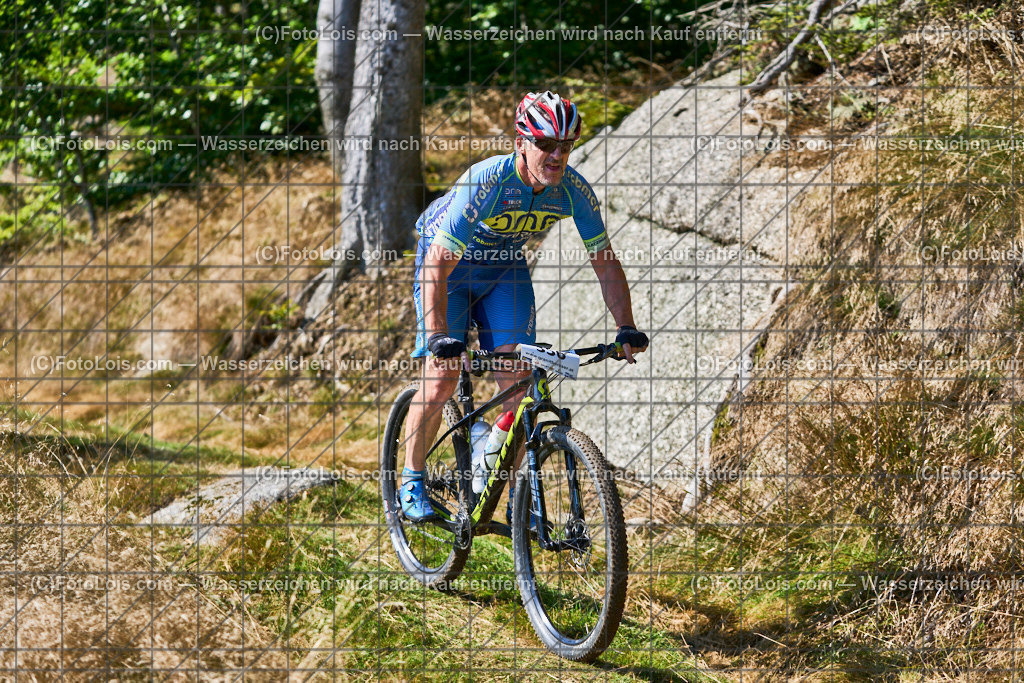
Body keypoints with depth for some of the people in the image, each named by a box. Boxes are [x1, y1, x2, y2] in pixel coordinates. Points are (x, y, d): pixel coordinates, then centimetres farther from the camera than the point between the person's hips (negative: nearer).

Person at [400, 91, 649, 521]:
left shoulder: (574, 190, -23)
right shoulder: (484, 182, -36)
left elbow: (605, 262, -11)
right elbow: (438, 266, -37)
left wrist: (626, 329, -21)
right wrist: (439, 338, -46)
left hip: (505, 266, 4)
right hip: (448, 260, -4)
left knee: (518, 380, -9)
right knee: (441, 379, -13)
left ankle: (520, 497, 0)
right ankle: (411, 482, 5)